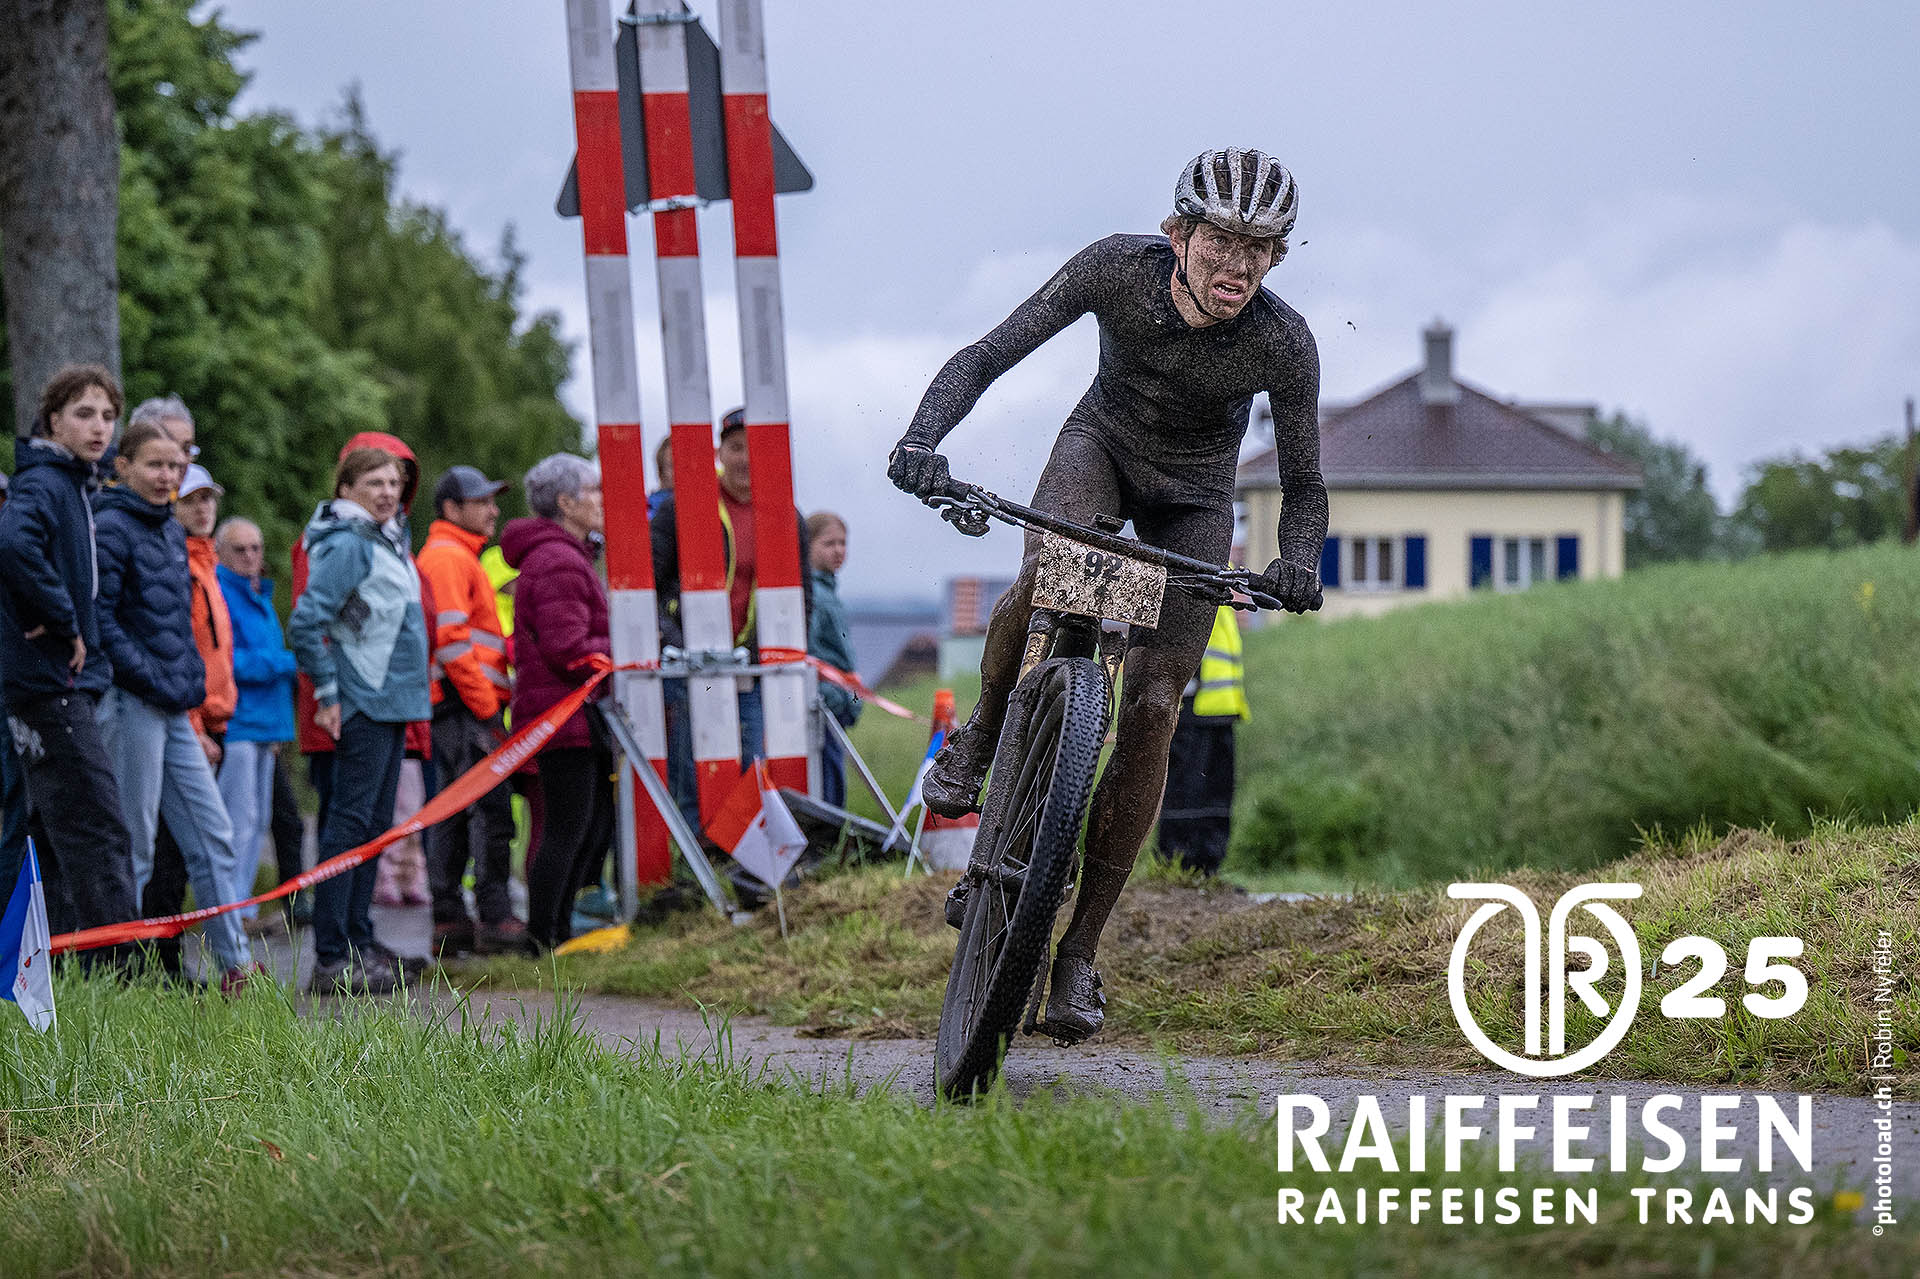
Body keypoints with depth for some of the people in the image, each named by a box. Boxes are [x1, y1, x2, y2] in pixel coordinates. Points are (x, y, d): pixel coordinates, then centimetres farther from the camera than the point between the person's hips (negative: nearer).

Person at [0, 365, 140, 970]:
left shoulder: (73, 486, 17)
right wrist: (65, 625, -23)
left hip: (67, 684, 10)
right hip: (51, 681, -10)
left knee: (55, 839, 12)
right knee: (100, 833, -13)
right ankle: (116, 973, -15)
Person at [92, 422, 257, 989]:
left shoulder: (172, 532, 16)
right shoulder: (112, 528, -10)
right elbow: (101, 621, -17)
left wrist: (192, 695, 17)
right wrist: (156, 682, -17)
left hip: (174, 711, 9)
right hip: (132, 705, -9)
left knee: (213, 835, 7)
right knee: (134, 845, -4)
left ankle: (236, 964, 10)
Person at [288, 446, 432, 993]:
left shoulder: (388, 541, 16)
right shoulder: (347, 545, -13)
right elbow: (306, 621, -20)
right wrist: (326, 694, -17)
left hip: (393, 701, 10)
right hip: (363, 705, -10)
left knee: (375, 824, 13)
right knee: (352, 822, -11)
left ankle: (359, 943, 19)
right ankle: (331, 959, -12)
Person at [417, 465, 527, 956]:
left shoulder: (454, 556, 24)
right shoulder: (448, 557, -9)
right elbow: (451, 640, -18)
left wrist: (492, 698, 20)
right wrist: (487, 709, -19)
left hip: (451, 710, 11)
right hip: (468, 702, -11)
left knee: (453, 811, 10)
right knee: (491, 808, -12)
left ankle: (448, 921, 11)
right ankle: (495, 919, -15)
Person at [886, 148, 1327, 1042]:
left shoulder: (1283, 343, -26)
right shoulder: (1118, 268, -27)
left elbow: (1302, 484, -15)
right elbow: (986, 358, -25)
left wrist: (1297, 562, -37)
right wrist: (922, 438, -43)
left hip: (1193, 497, 1)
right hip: (1102, 442, 0)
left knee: (1152, 710, -12)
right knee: (1044, 580, -36)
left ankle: (1078, 952, -4)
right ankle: (982, 734, -4)